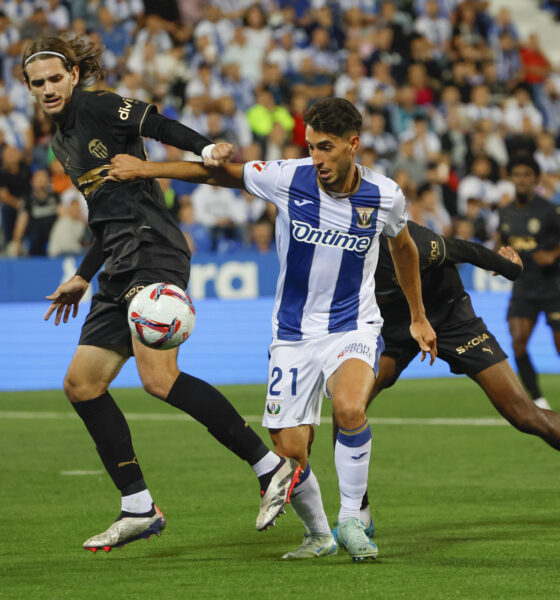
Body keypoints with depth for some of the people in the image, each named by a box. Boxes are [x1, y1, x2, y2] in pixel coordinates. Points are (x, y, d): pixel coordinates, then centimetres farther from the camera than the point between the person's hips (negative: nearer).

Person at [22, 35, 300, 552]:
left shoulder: (97, 107, -1)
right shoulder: (63, 142, 23)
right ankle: (138, 509, 7)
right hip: (122, 269, 10)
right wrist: (83, 278, 32)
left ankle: (272, 467, -19)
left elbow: (158, 126, -14)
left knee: (159, 378, -23)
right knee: (81, 383, 5)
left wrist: (207, 149, -32)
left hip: (153, 252, -10)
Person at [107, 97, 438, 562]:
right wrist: (145, 169, 1)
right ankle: (318, 534, 24)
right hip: (293, 335, 1)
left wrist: (418, 318, 23)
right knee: (288, 452, -5)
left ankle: (351, 520, -13)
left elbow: (404, 247, 14)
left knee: (350, 409, -33)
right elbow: (219, 172, 3)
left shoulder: (385, 196, -8)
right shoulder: (287, 178, -12)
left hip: (354, 328, -1)